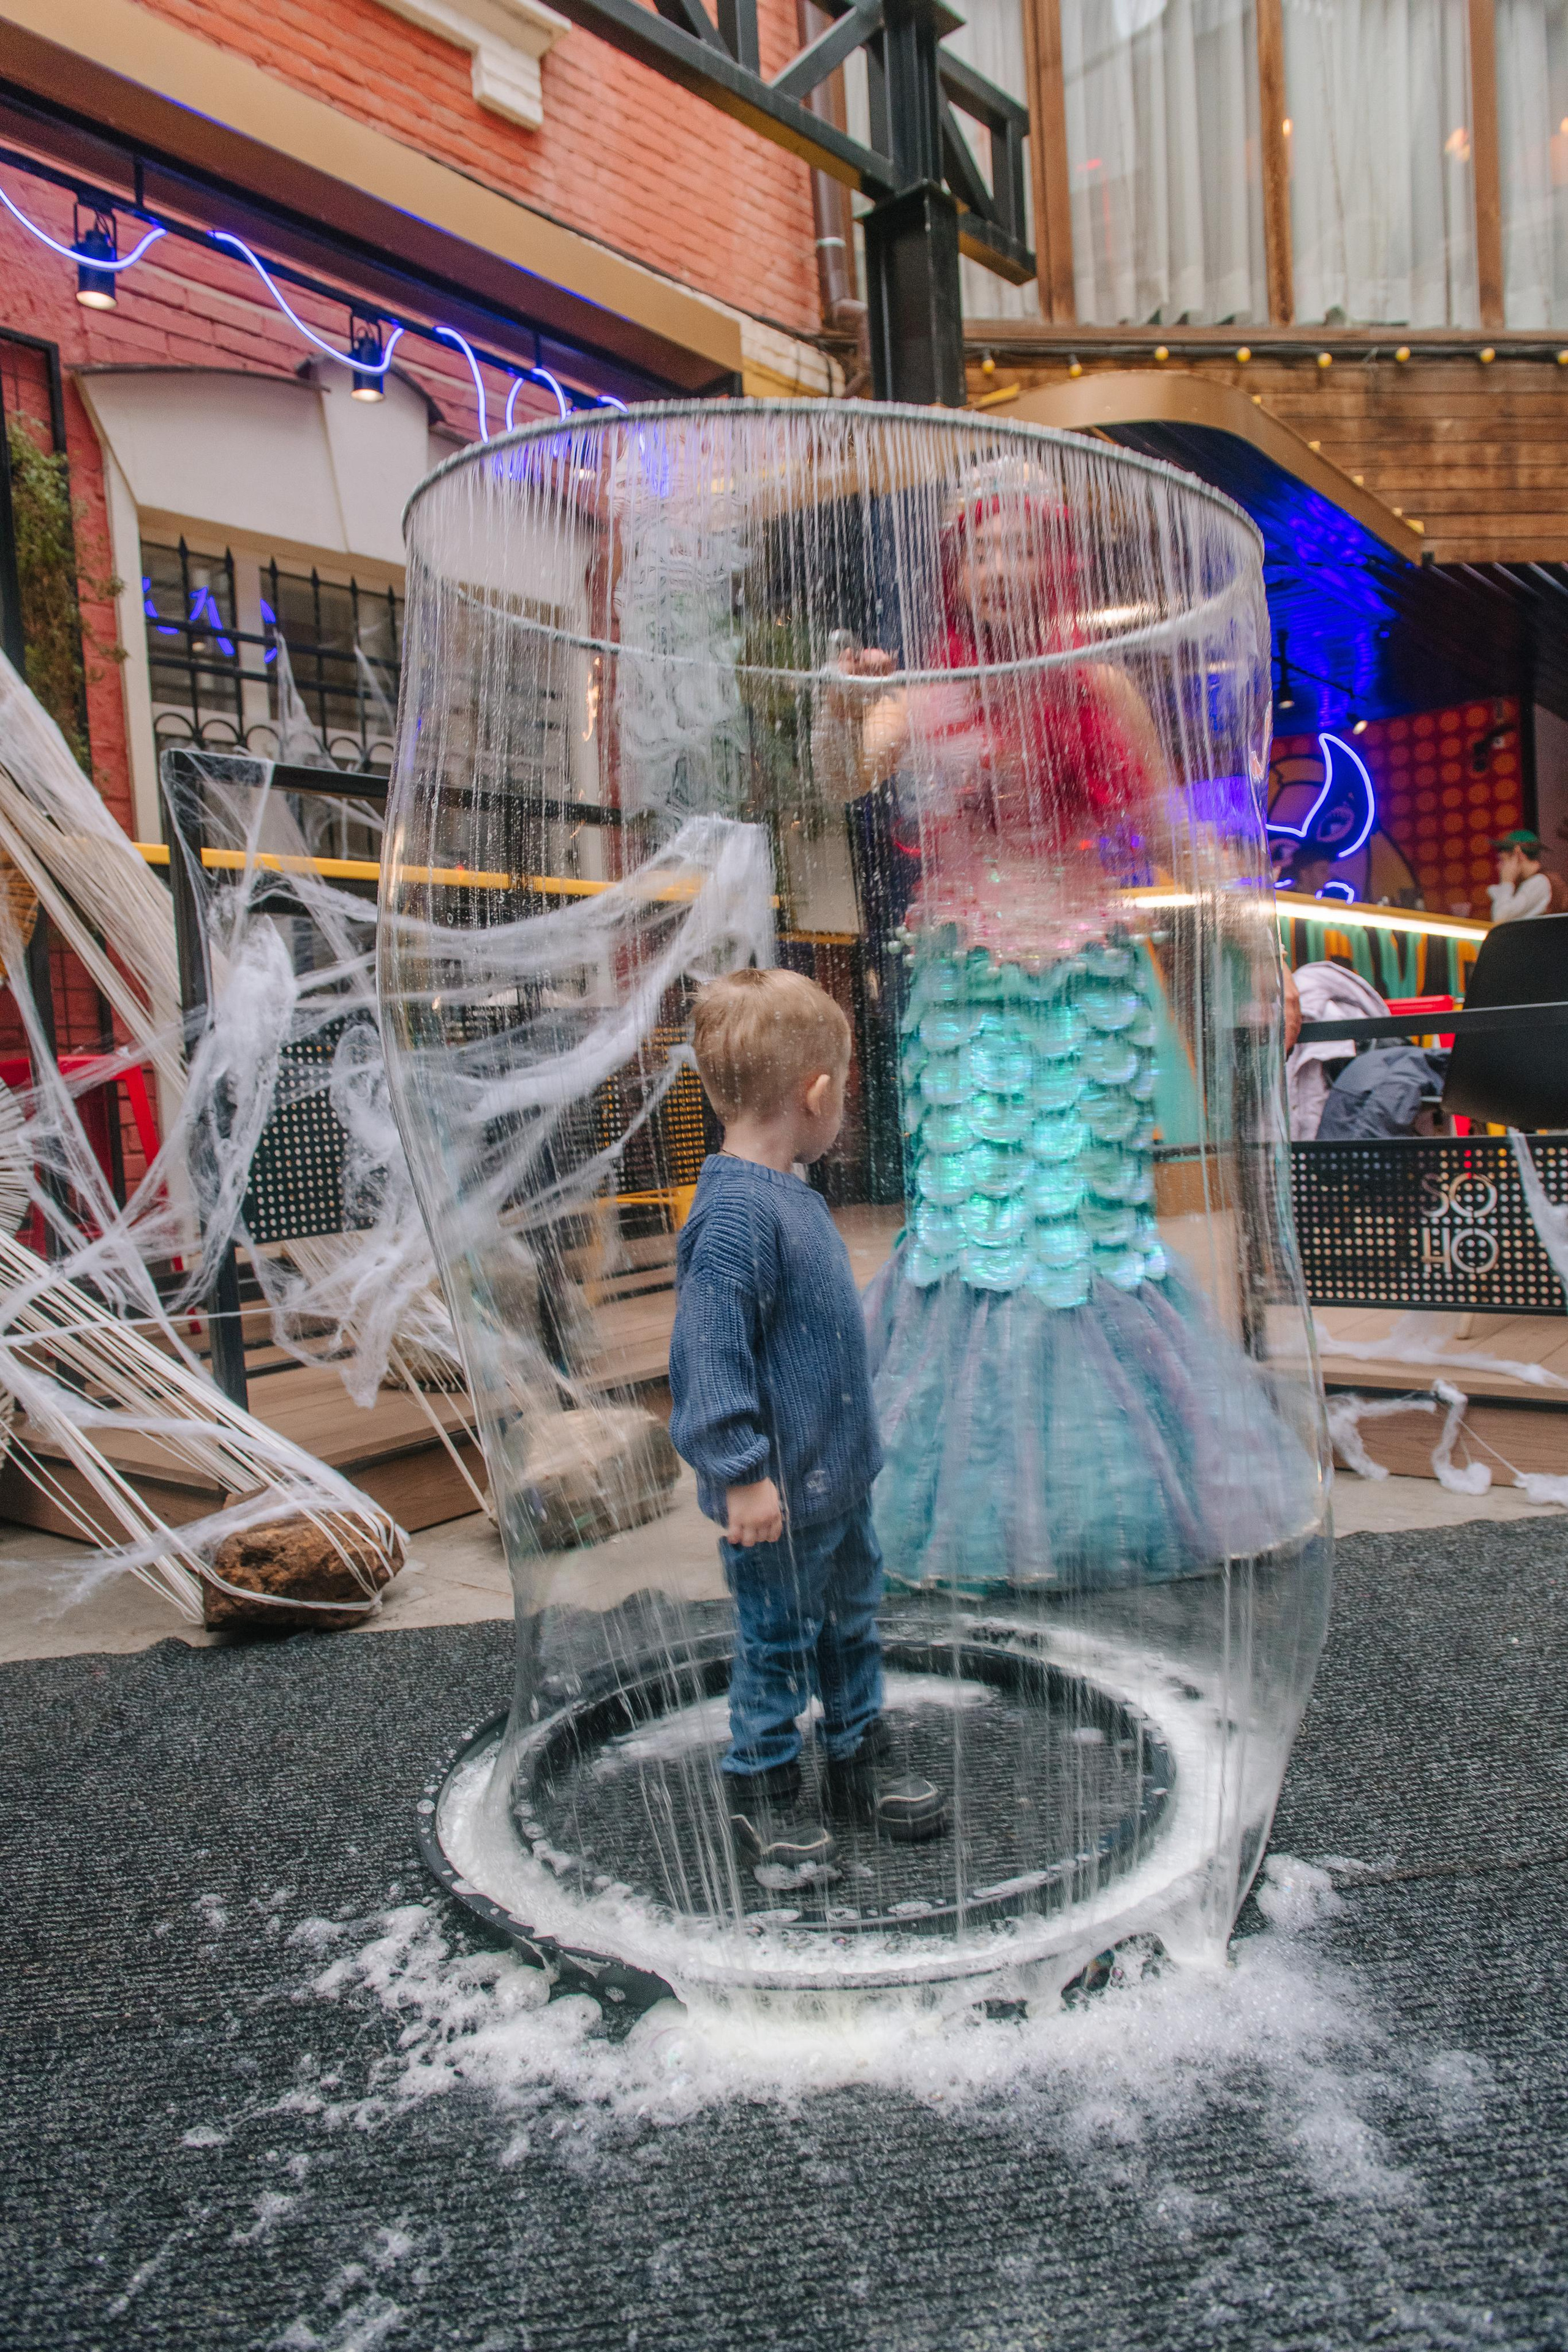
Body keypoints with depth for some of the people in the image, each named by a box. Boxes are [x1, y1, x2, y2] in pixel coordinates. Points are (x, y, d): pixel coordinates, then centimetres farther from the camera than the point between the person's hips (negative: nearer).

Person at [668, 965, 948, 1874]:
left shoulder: (790, 1193, 6)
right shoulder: (735, 1212, -25)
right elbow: (710, 1354, -26)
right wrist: (742, 1474, -23)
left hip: (840, 1472, 10)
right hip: (780, 1491, -9)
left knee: (854, 1621, 23)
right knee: (778, 1643, 10)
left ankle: (863, 1760, 41)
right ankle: (763, 1789, 30)